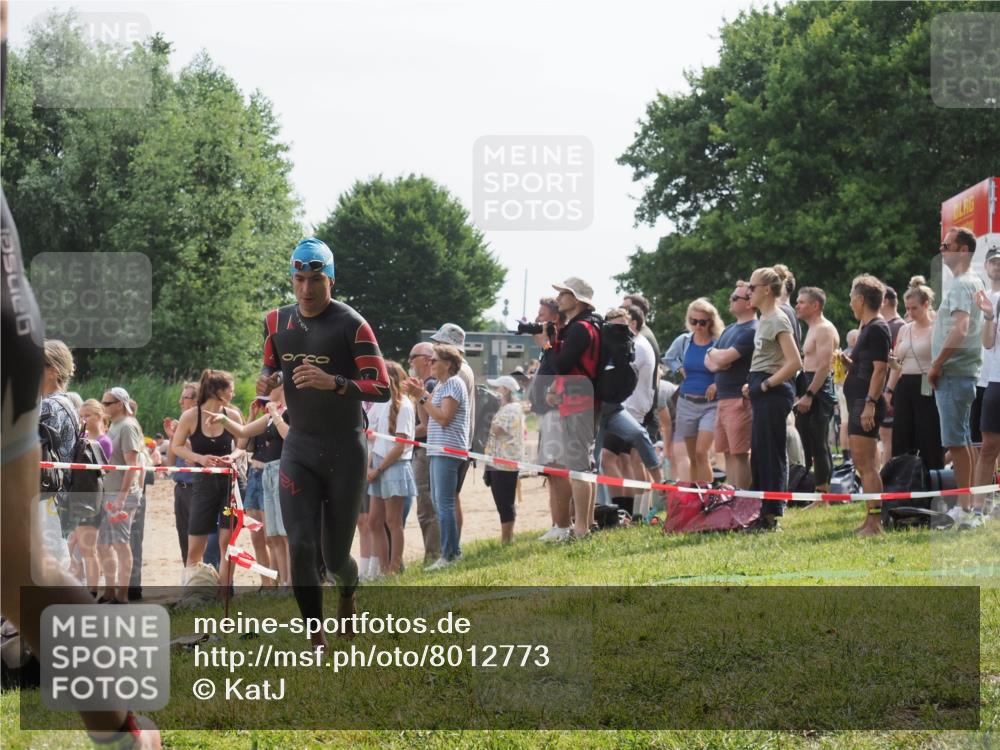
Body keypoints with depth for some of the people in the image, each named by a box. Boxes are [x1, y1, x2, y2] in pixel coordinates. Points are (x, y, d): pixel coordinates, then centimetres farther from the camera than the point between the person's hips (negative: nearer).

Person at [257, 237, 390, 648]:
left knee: (336, 555, 5)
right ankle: (316, 640, 0)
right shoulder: (277, 321, 4)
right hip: (299, 447, 3)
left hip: (345, 449, -3)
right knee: (301, 547, -11)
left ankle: (349, 590, 42)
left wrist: (333, 382, -30)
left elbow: (381, 389, -14)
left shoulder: (351, 325, -12)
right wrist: (266, 381, -4)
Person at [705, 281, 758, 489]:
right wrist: (715, 363, -4)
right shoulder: (730, 329, 19)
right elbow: (709, 361, 20)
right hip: (724, 398, 9)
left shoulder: (751, 331, -12)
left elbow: (724, 357, -19)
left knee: (739, 454, -9)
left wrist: (713, 353, 4)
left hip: (739, 400, -9)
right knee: (728, 453, 11)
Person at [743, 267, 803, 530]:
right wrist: (753, 385, 10)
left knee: (771, 454, -7)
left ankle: (771, 516, -4)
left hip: (773, 394, -10)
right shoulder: (764, 319, 16)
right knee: (759, 453, 11)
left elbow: (794, 363, -21)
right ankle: (763, 514, 16)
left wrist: (765, 385, -17)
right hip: (762, 393, 10)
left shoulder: (778, 320, -12)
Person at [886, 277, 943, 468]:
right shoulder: (904, 330, 16)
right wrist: (889, 390, 15)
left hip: (926, 389, -6)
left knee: (929, 442, -3)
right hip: (904, 387, 7)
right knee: (901, 445, 7)